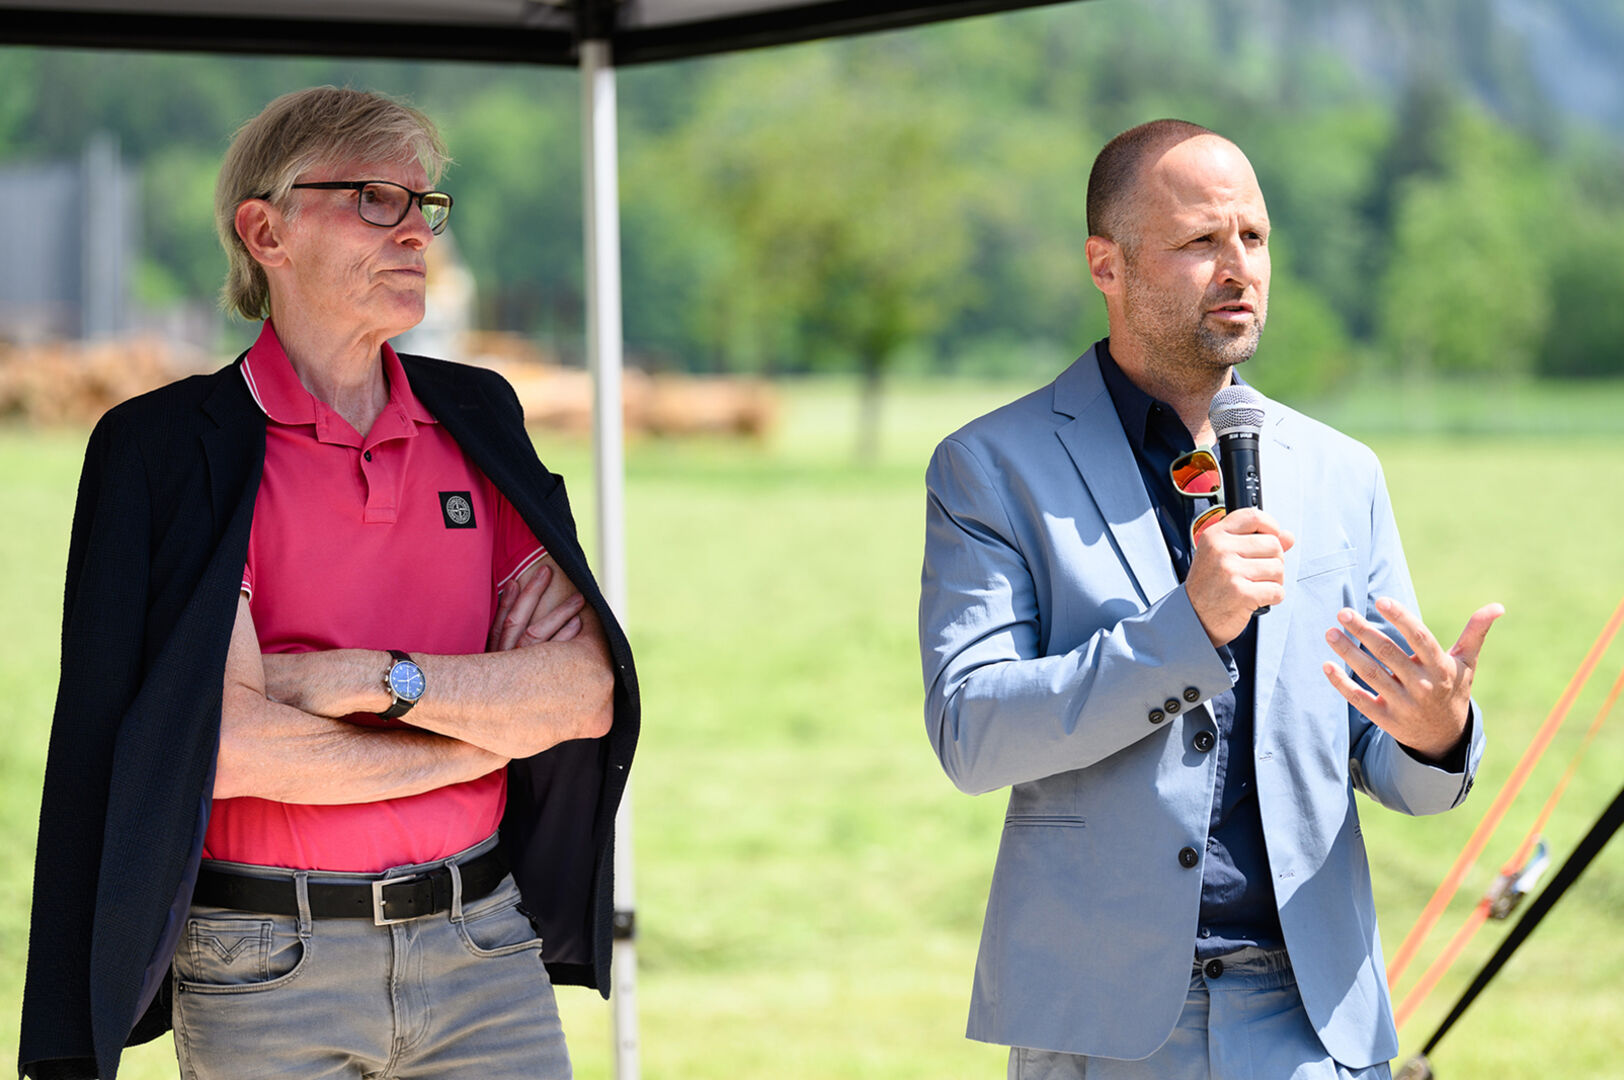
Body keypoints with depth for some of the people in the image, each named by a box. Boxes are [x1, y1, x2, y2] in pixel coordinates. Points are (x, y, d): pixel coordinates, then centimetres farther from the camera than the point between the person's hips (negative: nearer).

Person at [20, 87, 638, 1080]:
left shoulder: (475, 419, 9)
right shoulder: (170, 448, -6)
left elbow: (592, 692, -1)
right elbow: (229, 746, -17)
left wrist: (384, 679, -15)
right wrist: (495, 720, -8)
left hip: (483, 948, 4)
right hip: (266, 968, -4)